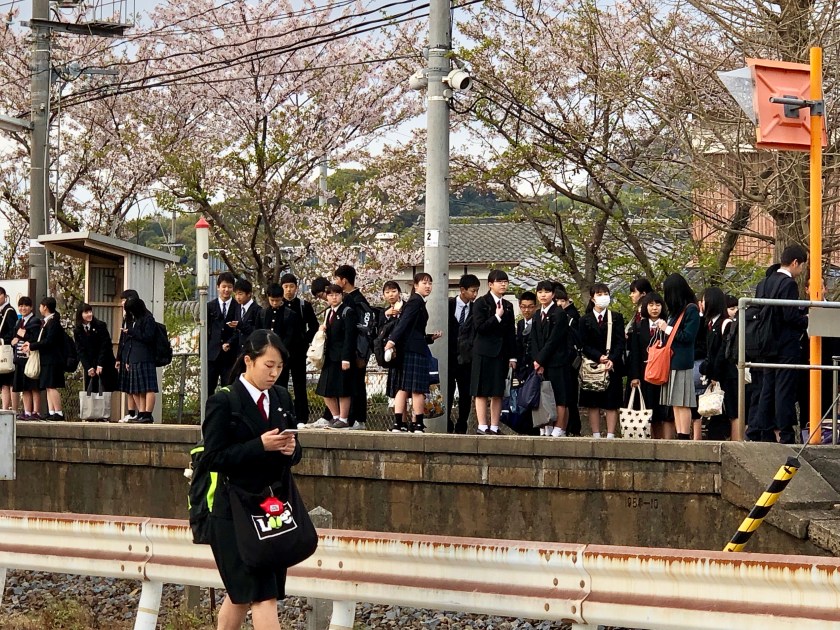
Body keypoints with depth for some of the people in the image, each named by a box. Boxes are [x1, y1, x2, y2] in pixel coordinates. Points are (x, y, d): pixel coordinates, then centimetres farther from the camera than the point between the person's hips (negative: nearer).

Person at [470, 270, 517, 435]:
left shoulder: (508, 306, 14)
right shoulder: (482, 303, -2)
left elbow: (511, 333, 14)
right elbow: (479, 327, -12)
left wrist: (512, 356, 9)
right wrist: (497, 317, -13)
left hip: (501, 353, 5)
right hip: (484, 353, -5)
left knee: (498, 393, 4)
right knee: (482, 392, -3)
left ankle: (495, 427, 6)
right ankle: (482, 426, -3)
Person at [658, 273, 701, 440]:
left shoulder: (691, 310, -8)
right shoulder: (676, 310, 17)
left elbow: (688, 336, -14)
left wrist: (667, 329, -8)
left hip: (682, 362, -9)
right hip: (672, 361, 9)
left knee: (682, 403, -9)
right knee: (675, 403, 7)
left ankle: (684, 437, -9)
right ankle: (679, 435, 8)